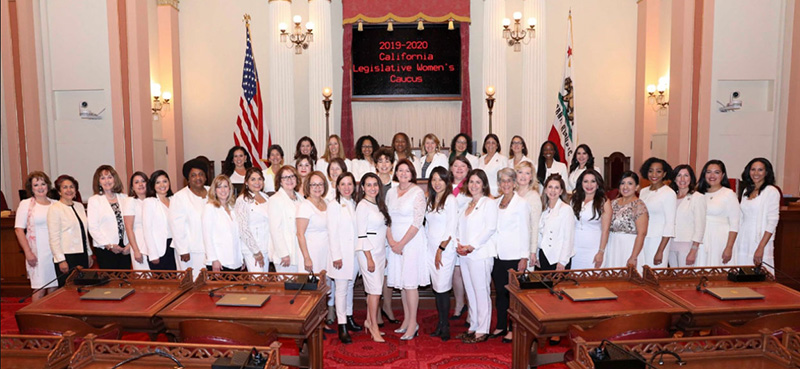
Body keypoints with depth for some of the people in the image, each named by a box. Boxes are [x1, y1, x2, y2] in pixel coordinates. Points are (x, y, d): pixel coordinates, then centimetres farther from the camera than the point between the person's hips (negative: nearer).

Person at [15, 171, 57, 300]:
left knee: (54, 288, 6)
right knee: (40, 289, -3)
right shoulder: (26, 204, 2)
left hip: (56, 252, 3)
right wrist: (28, 252, -10)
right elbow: (19, 230, -2)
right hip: (37, 254, -3)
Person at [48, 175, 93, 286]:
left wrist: (89, 254, 17)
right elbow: (54, 238, -11)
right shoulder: (55, 208, -6)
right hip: (67, 257, -6)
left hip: (82, 255, 6)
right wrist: (61, 260, -16)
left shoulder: (79, 206, 13)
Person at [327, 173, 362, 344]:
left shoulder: (354, 204, 10)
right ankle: (342, 327, 2)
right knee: (341, 289, -4)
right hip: (340, 252, -6)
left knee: (350, 286, 16)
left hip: (354, 252, 6)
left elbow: (357, 229, 13)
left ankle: (349, 318, 28)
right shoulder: (334, 205, -8)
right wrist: (336, 256, -15)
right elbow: (332, 232, -12)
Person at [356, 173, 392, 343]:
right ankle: (374, 326, 4)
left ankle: (369, 321, 22)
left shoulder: (379, 205, 13)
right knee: (375, 290, -6)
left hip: (380, 252, 7)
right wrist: (369, 258, -17)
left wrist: (384, 256, 16)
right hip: (368, 252, -7)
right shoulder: (363, 206, -11)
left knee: (374, 290, 10)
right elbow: (362, 234, -14)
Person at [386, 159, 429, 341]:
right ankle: (406, 320, 19)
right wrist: (391, 241, -4)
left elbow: (417, 222, -12)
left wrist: (402, 243, -12)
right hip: (395, 242, 6)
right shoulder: (391, 192, 10)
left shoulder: (417, 193, -7)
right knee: (401, 282, 9)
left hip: (412, 241, -5)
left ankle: (413, 323, 3)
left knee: (410, 282, -5)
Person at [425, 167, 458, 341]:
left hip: (445, 249, -7)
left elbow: (451, 228, -13)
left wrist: (441, 249, -13)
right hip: (431, 248, 7)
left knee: (442, 288, -4)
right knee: (436, 287, 10)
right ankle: (440, 324, 20)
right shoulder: (431, 200, 14)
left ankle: (445, 327, 10)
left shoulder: (450, 200, -8)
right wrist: (428, 246, 10)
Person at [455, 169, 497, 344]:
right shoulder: (467, 203, 17)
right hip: (464, 255, 7)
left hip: (480, 254, -7)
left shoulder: (489, 203, -4)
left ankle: (482, 331, 5)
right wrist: (459, 244, -1)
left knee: (481, 292, -2)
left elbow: (490, 228, -12)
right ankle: (473, 327, 21)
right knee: (470, 292, 12)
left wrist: (471, 246, -14)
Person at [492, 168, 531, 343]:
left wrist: (524, 257, -10)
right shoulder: (496, 202, 13)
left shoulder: (521, 203, -4)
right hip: (498, 255, 6)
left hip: (514, 256, -5)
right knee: (499, 292, 11)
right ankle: (501, 326, 22)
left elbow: (526, 231, -6)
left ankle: (513, 329, 13)